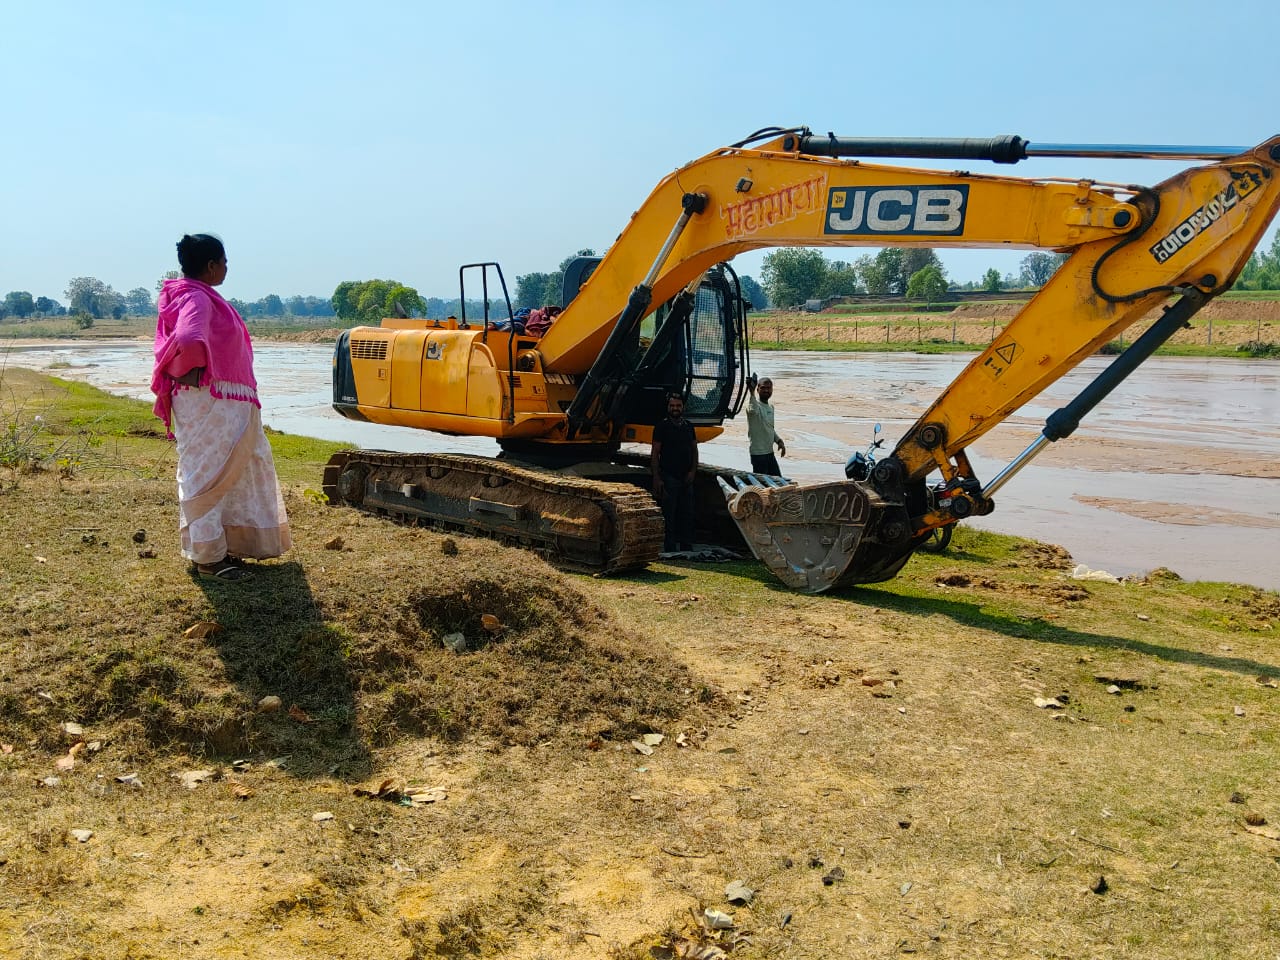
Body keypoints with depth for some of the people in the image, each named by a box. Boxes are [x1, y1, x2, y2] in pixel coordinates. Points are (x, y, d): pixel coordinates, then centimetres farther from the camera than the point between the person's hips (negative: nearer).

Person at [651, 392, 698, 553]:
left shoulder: (688, 426, 11)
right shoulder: (662, 427, -4)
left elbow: (694, 449, 16)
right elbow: (655, 454, -6)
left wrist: (693, 471, 2)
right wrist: (656, 479, -13)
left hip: (686, 478, 5)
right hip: (669, 477, -5)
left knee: (687, 514, 9)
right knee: (669, 515, -3)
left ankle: (686, 548, 18)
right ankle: (670, 550, 2)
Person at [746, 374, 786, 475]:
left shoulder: (771, 407, 13)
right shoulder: (756, 405, -14)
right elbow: (752, 410, -41)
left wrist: (779, 441, 10)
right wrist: (751, 393, -50)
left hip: (770, 452, 9)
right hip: (758, 453, -9)